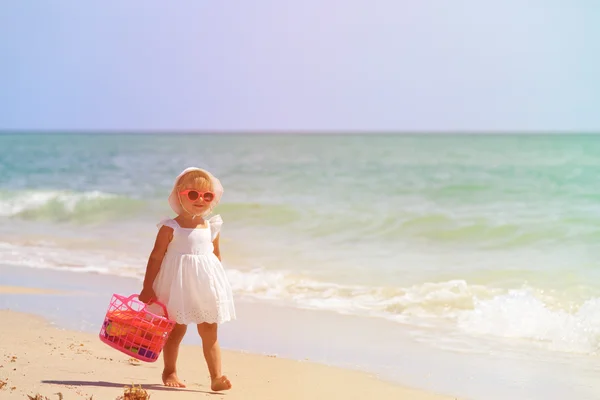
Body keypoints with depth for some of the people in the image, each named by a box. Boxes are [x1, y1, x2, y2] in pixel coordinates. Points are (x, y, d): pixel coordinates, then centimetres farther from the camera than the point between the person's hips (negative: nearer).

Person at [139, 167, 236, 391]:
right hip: (177, 287, -3)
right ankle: (170, 372, 24)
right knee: (176, 330, 6)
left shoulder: (211, 228, 5)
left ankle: (216, 377, -1)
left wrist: (216, 284, 15)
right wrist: (147, 287, -9)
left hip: (205, 288, 3)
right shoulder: (170, 228, -8)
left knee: (209, 333, 1)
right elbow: (156, 257, -7)